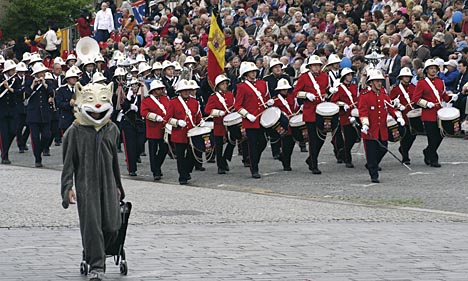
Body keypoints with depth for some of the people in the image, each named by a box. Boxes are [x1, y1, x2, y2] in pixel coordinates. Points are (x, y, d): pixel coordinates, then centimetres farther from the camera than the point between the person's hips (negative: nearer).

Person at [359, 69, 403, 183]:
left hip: (382, 130, 6)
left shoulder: (383, 94, 12)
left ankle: (371, 165, 35)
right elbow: (363, 111, -15)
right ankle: (374, 176, 1)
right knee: (371, 153, -4)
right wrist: (365, 124, -28)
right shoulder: (365, 96, -8)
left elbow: (390, 107, 10)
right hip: (370, 131, -6)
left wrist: (398, 117, -6)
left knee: (383, 149, 10)